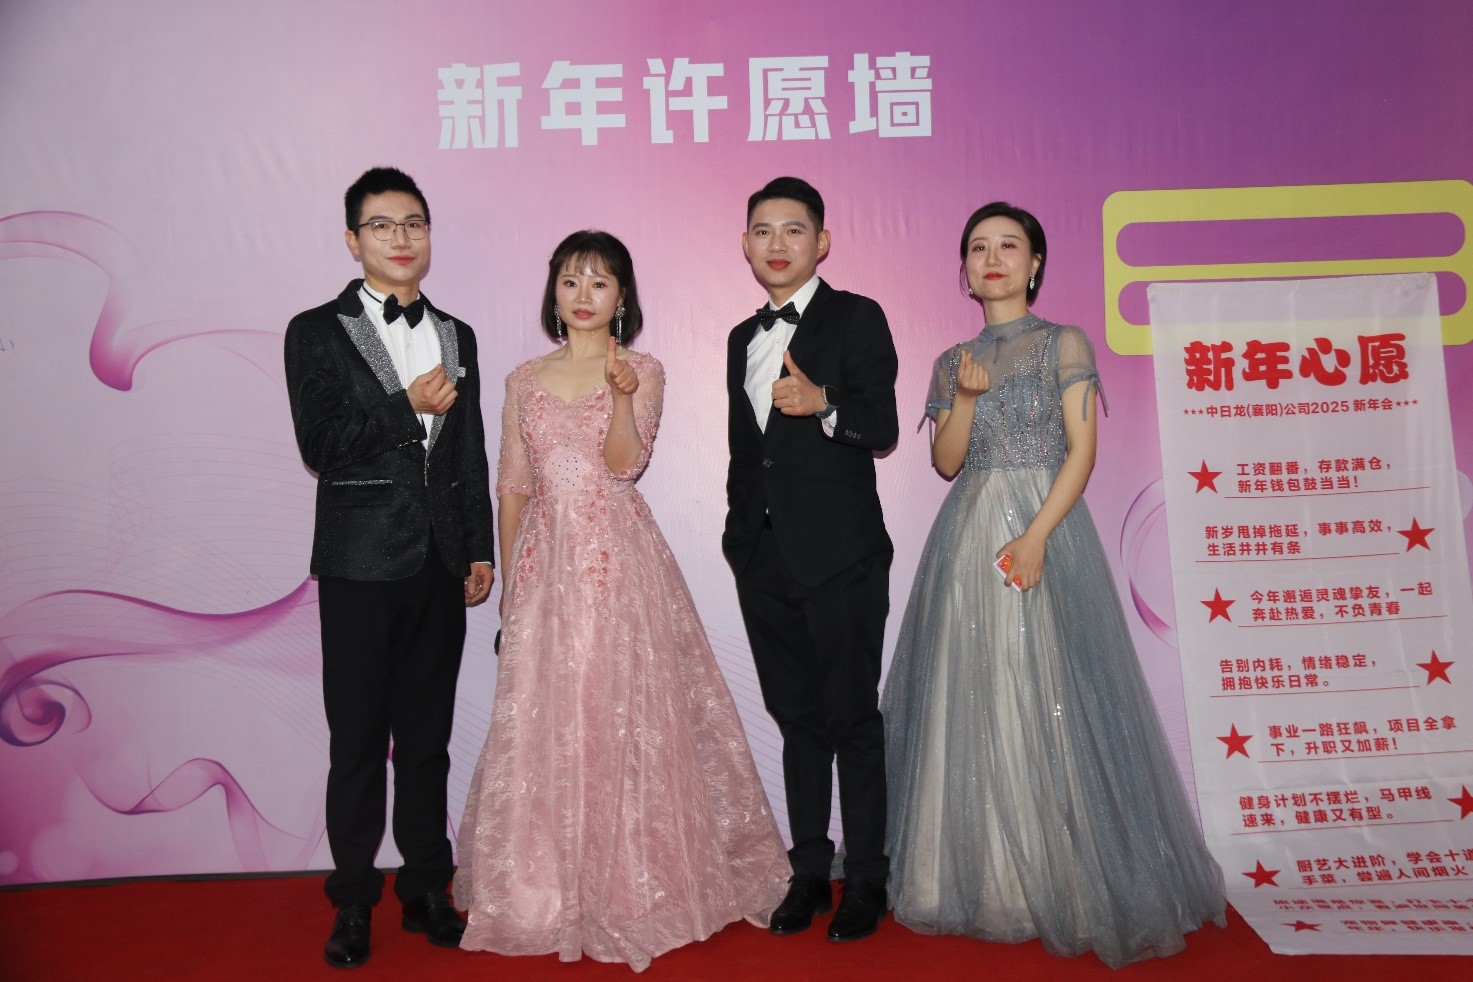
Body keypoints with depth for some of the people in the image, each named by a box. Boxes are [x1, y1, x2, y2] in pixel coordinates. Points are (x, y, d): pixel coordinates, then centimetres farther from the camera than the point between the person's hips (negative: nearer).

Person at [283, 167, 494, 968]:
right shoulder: (318, 332, 0)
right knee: (358, 743, 5)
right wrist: (410, 407, -12)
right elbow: (320, 444, -12)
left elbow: (471, 457, 12)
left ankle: (425, 888, 26)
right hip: (361, 566, -4)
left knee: (428, 737, 13)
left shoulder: (457, 336, 13)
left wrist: (481, 551, 9)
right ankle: (354, 902, 21)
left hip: (440, 568, 4)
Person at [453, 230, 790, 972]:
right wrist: (507, 580, 10)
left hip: (617, 559, -3)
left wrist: (620, 392, -26)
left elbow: (625, 462, -11)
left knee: (622, 717, -1)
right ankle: (544, 891, 21)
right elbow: (512, 486, 12)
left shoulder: (642, 370, 3)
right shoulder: (525, 381, 11)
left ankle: (632, 890, 15)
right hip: (544, 560, 3)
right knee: (540, 722, 6)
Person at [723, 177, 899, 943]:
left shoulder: (857, 318, -1)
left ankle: (865, 879, 17)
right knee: (798, 720, 13)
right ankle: (809, 872, 25)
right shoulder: (743, 338, 17)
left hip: (840, 556, -5)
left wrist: (824, 403, -30)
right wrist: (740, 534, 16)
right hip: (764, 557, 6)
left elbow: (884, 428, -11)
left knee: (852, 719, 3)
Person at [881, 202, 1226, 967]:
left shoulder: (1063, 344, 3)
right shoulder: (954, 360, 14)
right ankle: (984, 882, 16)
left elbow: (1083, 450, -6)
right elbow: (946, 462, 7)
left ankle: (1067, 885, 10)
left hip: (1044, 525, -3)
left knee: (1047, 699, -5)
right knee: (971, 700, 3)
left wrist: (1038, 535, -17)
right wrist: (965, 397, -10)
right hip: (967, 538, 4)